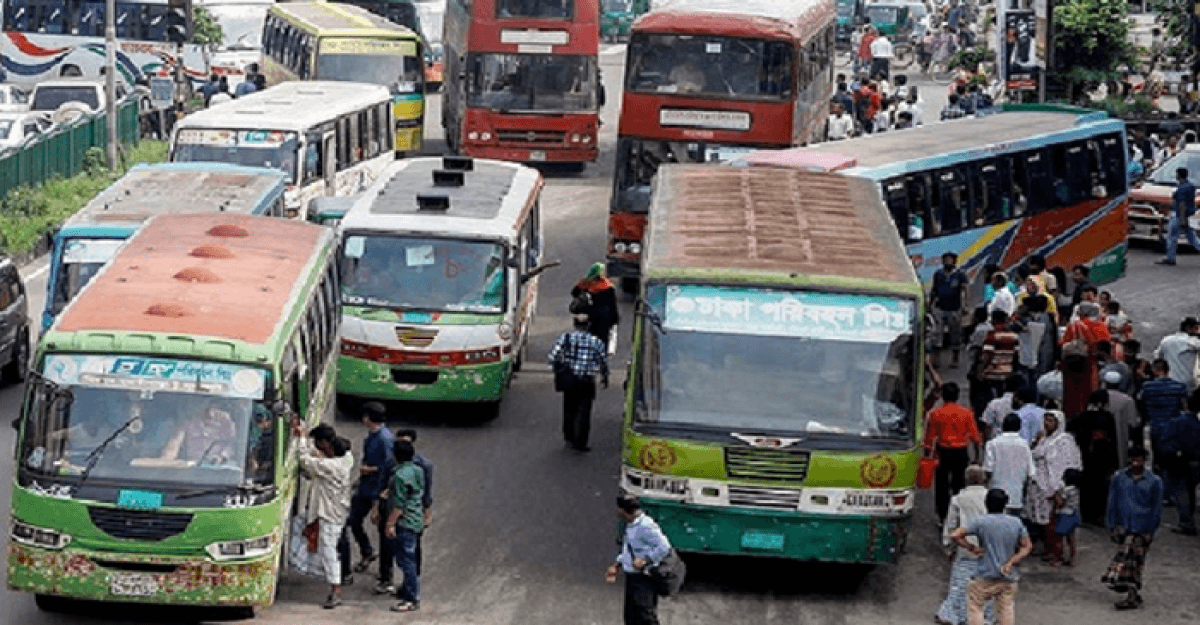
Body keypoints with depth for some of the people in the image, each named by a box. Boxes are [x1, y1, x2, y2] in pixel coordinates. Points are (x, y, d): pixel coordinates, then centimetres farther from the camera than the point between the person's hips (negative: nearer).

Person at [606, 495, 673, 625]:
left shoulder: (646, 526, -18)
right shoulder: (629, 526, 14)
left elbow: (664, 547, -23)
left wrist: (645, 560, -23)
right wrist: (616, 566, 17)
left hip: (644, 580, -10)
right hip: (632, 578, 10)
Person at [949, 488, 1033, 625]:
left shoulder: (980, 522, -11)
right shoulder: (1017, 523, 1)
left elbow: (954, 536, -16)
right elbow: (1027, 547, 5)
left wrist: (971, 548, -5)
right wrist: (1010, 563, -3)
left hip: (985, 577, -3)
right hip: (1009, 577, 3)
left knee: (975, 605, 10)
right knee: (1006, 609, 11)